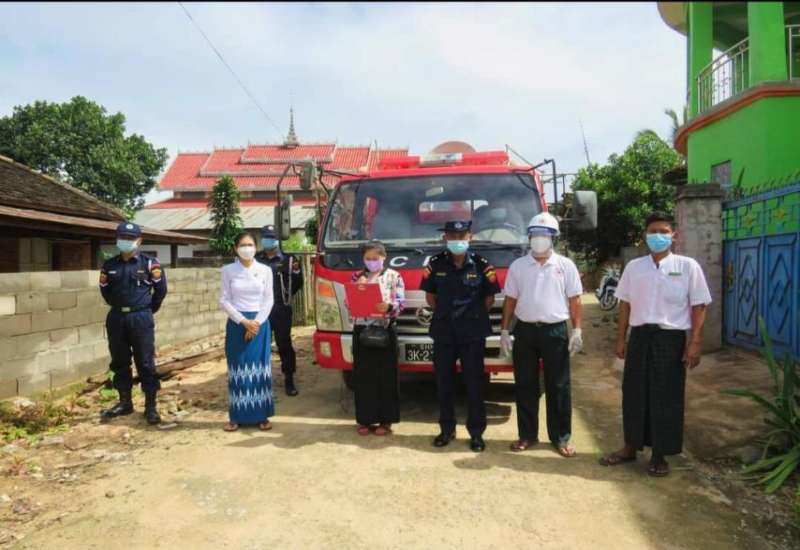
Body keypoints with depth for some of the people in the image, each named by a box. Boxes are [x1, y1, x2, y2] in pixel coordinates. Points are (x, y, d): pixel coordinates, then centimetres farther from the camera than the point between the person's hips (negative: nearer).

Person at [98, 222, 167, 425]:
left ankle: (151, 406, 5)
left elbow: (160, 289, 4)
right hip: (116, 319, 4)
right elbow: (105, 290, 20)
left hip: (141, 319, -4)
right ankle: (125, 402, 25)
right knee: (119, 363, 11)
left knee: (145, 363, -1)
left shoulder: (149, 263, -4)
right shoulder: (109, 265, 6)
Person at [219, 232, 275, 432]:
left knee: (260, 369, 2)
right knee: (238, 370, 3)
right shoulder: (228, 271, 2)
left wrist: (257, 322, -9)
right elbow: (224, 300, -1)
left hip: (260, 323, 1)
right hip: (236, 324, 0)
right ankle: (237, 416, 10)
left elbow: (268, 300, 3)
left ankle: (261, 416, 10)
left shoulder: (265, 270, 3)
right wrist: (243, 321, -10)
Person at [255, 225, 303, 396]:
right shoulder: (256, 260, 10)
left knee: (285, 344, 2)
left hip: (281, 310, -2)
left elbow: (297, 285, 2)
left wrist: (296, 271, -15)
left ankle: (289, 380, 12)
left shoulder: (288, 260, 5)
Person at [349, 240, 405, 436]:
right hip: (361, 330, 3)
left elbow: (401, 303, -5)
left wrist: (388, 306, -25)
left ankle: (385, 420, 12)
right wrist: (358, 286, -10)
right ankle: (365, 419, 17)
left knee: (386, 376, 2)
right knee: (363, 376, 6)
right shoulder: (357, 277, 10)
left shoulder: (394, 276, 1)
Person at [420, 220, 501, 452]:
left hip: (473, 335, -2)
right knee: (443, 383, 9)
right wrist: (446, 314, 5)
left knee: (474, 383, 3)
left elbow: (489, 299, 3)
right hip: (443, 334, 2)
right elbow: (430, 297, 11)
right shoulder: (435, 264, 2)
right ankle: (447, 429, 25)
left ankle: (476, 432, 16)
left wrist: (472, 317, 1)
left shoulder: (482, 266, -3)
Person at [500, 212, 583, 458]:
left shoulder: (566, 265, 3)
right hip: (525, 330, 2)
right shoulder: (518, 266, 7)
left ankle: (561, 438, 17)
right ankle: (527, 435, 20)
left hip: (555, 331, -1)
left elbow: (574, 301, 3)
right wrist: (504, 331, 3)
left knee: (558, 387, 4)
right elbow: (510, 300, 8)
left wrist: (577, 330, -5)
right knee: (525, 385, 8)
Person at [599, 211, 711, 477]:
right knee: (634, 393, 9)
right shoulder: (634, 267, 7)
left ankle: (659, 455, 20)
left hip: (671, 338, -3)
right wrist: (621, 338, 8)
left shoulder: (688, 266, -2)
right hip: (640, 336, 3)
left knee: (666, 397, 4)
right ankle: (631, 447, 26)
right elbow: (625, 304, 11)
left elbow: (698, 307, -3)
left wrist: (694, 343, -9)